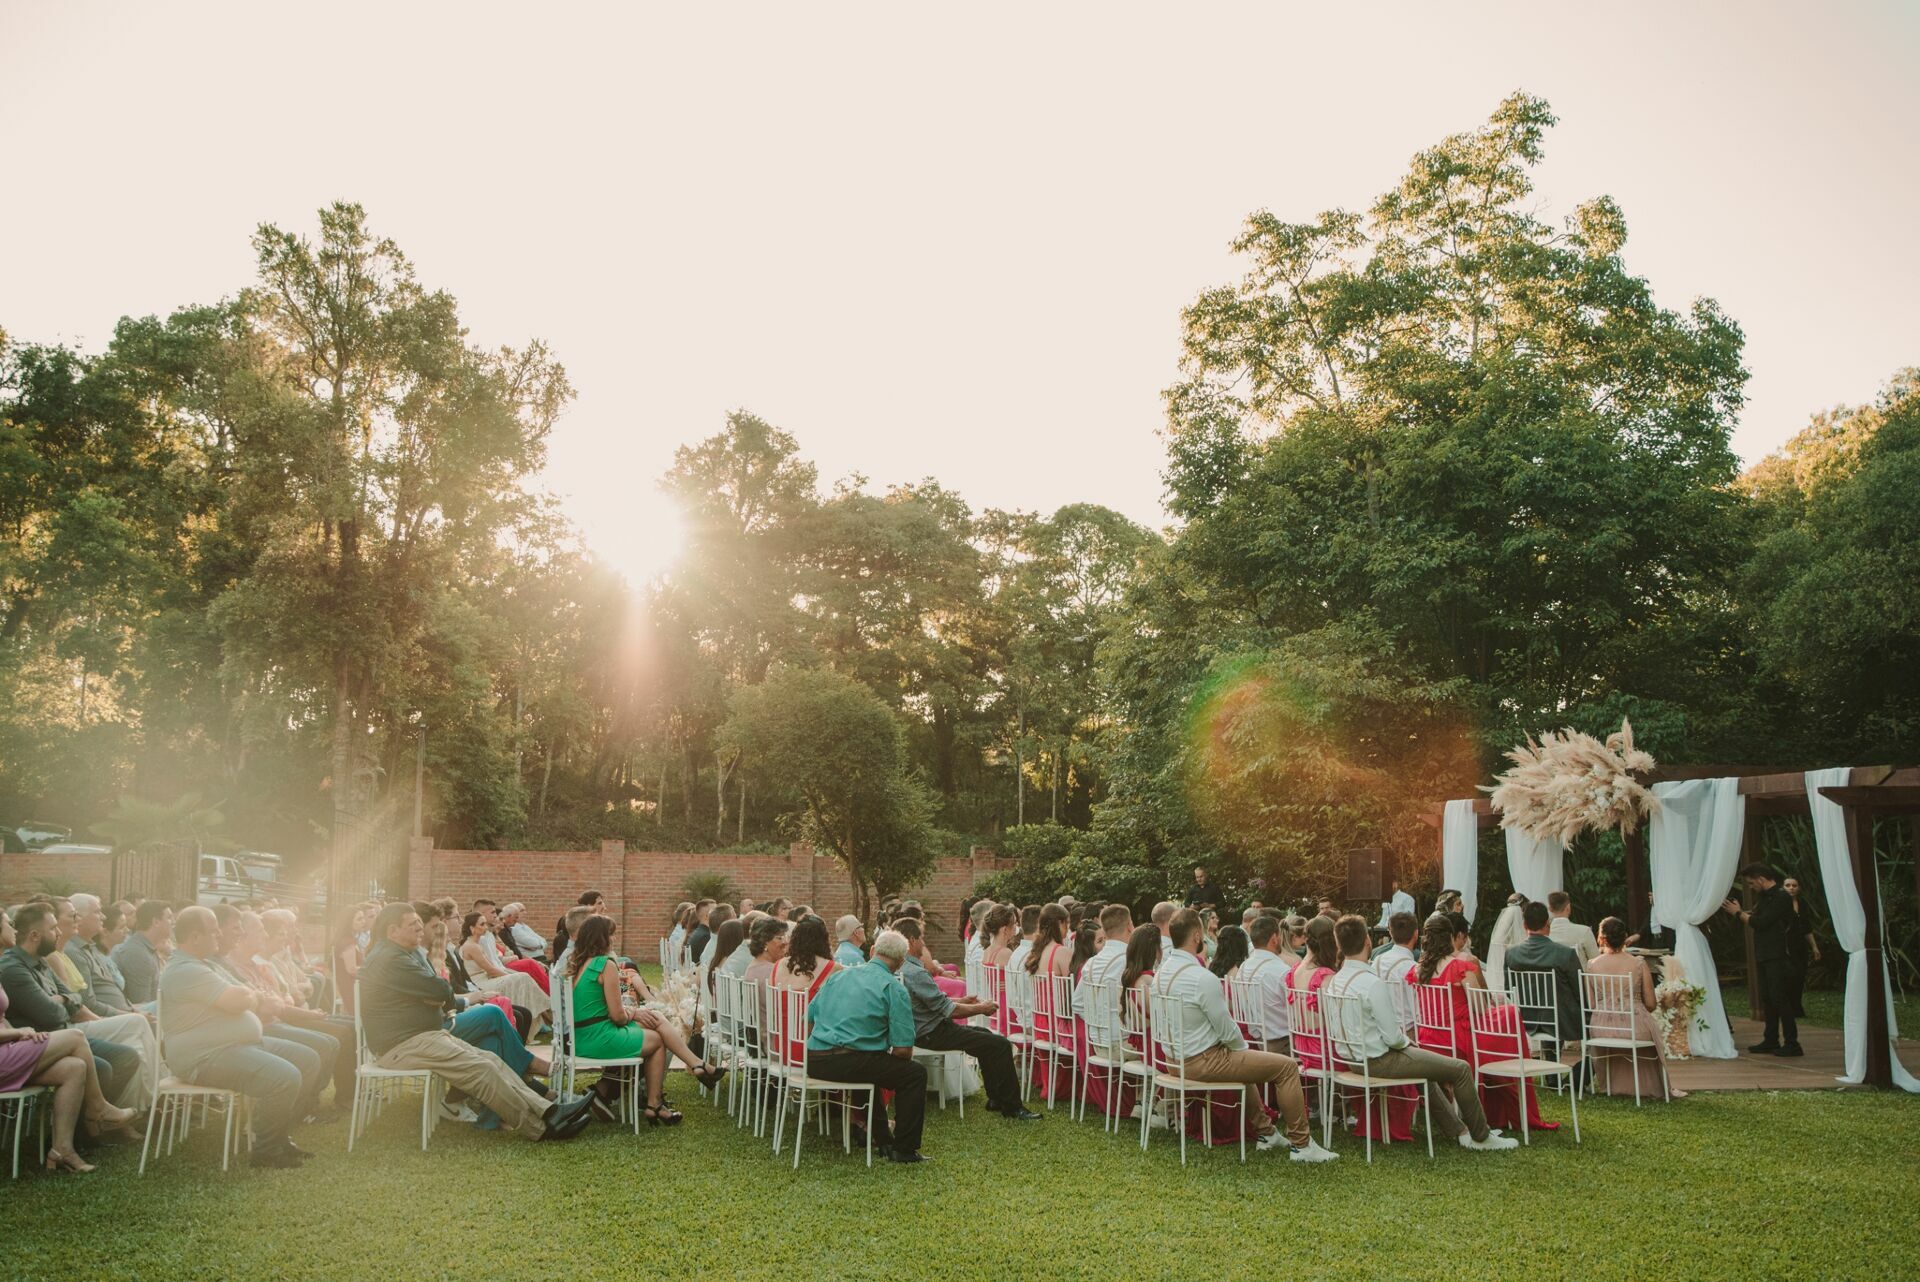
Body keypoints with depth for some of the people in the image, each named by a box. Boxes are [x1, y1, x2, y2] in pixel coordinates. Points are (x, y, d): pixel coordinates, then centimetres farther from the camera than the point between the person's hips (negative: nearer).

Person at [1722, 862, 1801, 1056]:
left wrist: (1739, 913, -8)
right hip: (1765, 957, 10)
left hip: (1777, 958, -9)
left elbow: (1760, 922, -18)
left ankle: (1792, 1044, -6)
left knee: (1779, 998, -9)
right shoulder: (1765, 897, 16)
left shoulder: (1780, 897, -13)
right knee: (1768, 999, 12)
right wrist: (1739, 911, 4)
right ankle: (1771, 1041, 18)